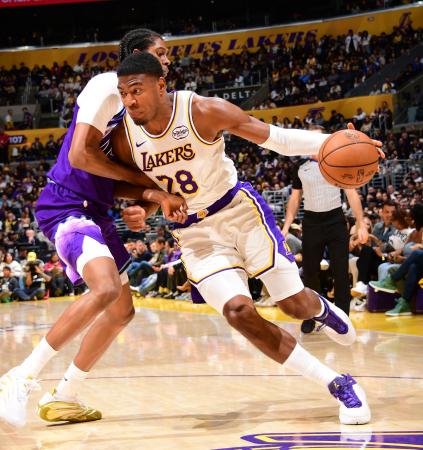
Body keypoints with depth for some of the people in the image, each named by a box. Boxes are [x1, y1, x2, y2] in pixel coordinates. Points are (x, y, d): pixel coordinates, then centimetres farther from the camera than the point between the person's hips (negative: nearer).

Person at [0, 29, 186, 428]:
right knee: (106, 289, -30)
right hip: (66, 204, -10)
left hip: (94, 211, 10)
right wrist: (144, 179, -9)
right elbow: (80, 155, -20)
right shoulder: (107, 86, -10)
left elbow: (114, 182, 14)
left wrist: (156, 198, -5)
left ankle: (62, 398, 21)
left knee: (122, 309, 13)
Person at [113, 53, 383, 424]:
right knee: (238, 311, -18)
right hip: (194, 232, 2)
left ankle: (321, 308, 38)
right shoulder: (124, 136, -10)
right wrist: (136, 210, -17)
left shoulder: (203, 111, -20)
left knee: (295, 304, -5)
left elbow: (275, 137, -17)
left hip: (239, 209, -2)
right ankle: (336, 384, -7)